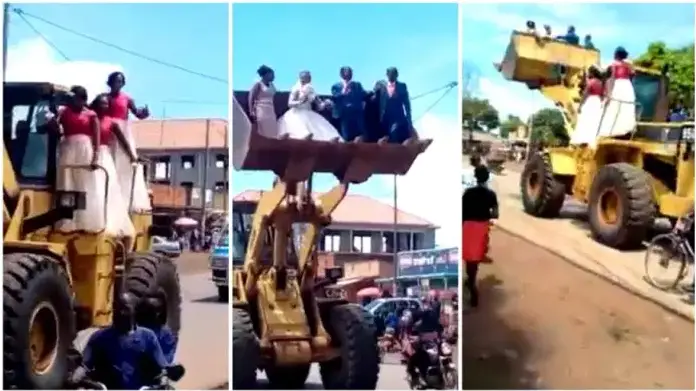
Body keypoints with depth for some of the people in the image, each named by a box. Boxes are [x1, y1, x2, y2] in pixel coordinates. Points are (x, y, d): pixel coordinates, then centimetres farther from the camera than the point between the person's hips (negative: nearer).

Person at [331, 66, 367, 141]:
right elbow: (334, 99, -5)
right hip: (344, 115, -2)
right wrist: (343, 92, -13)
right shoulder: (336, 86, 10)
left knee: (362, 138, -4)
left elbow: (364, 96, 8)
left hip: (358, 114, 2)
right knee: (347, 139, -2)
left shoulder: (357, 85, 17)